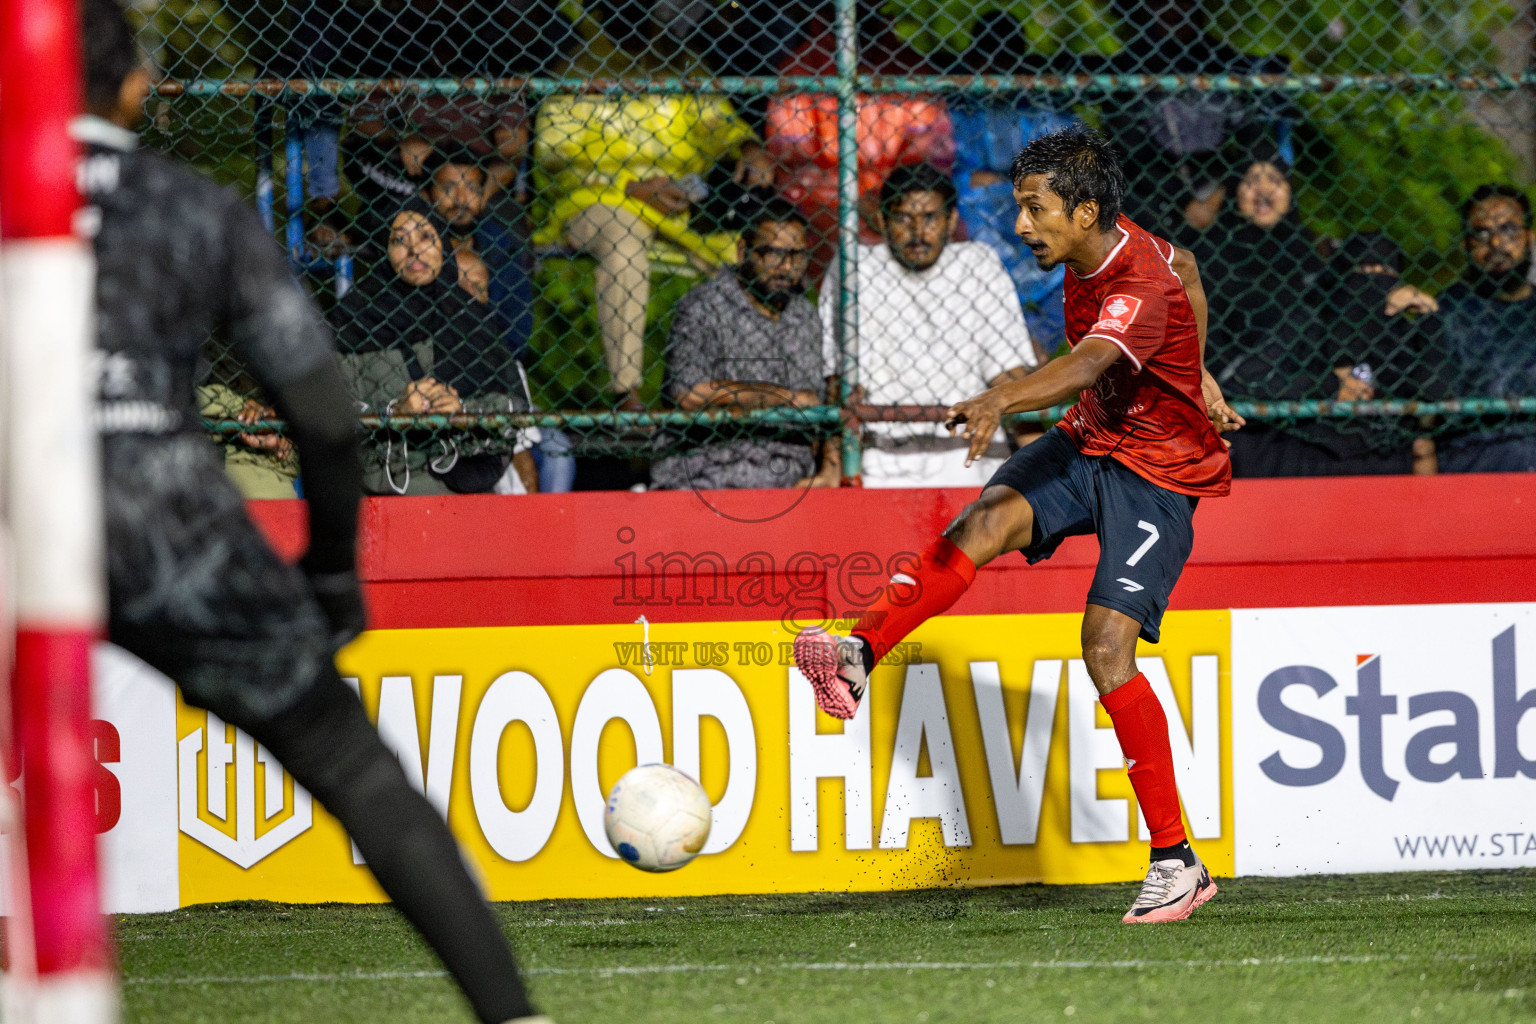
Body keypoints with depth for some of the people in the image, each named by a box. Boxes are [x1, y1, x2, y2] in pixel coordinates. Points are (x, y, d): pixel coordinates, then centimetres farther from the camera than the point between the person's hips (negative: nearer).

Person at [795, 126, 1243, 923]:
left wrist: (1001, 399, -66)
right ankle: (858, 657, -44)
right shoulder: (1092, 255, -1)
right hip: (1089, 442, 8)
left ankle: (1175, 861, -9)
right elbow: (1186, 274, 20)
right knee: (987, 522, -23)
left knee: (1107, 648, -19)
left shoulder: (1139, 289, -28)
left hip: (1158, 475, -8)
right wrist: (1194, 375, 24)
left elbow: (1088, 364, -48)